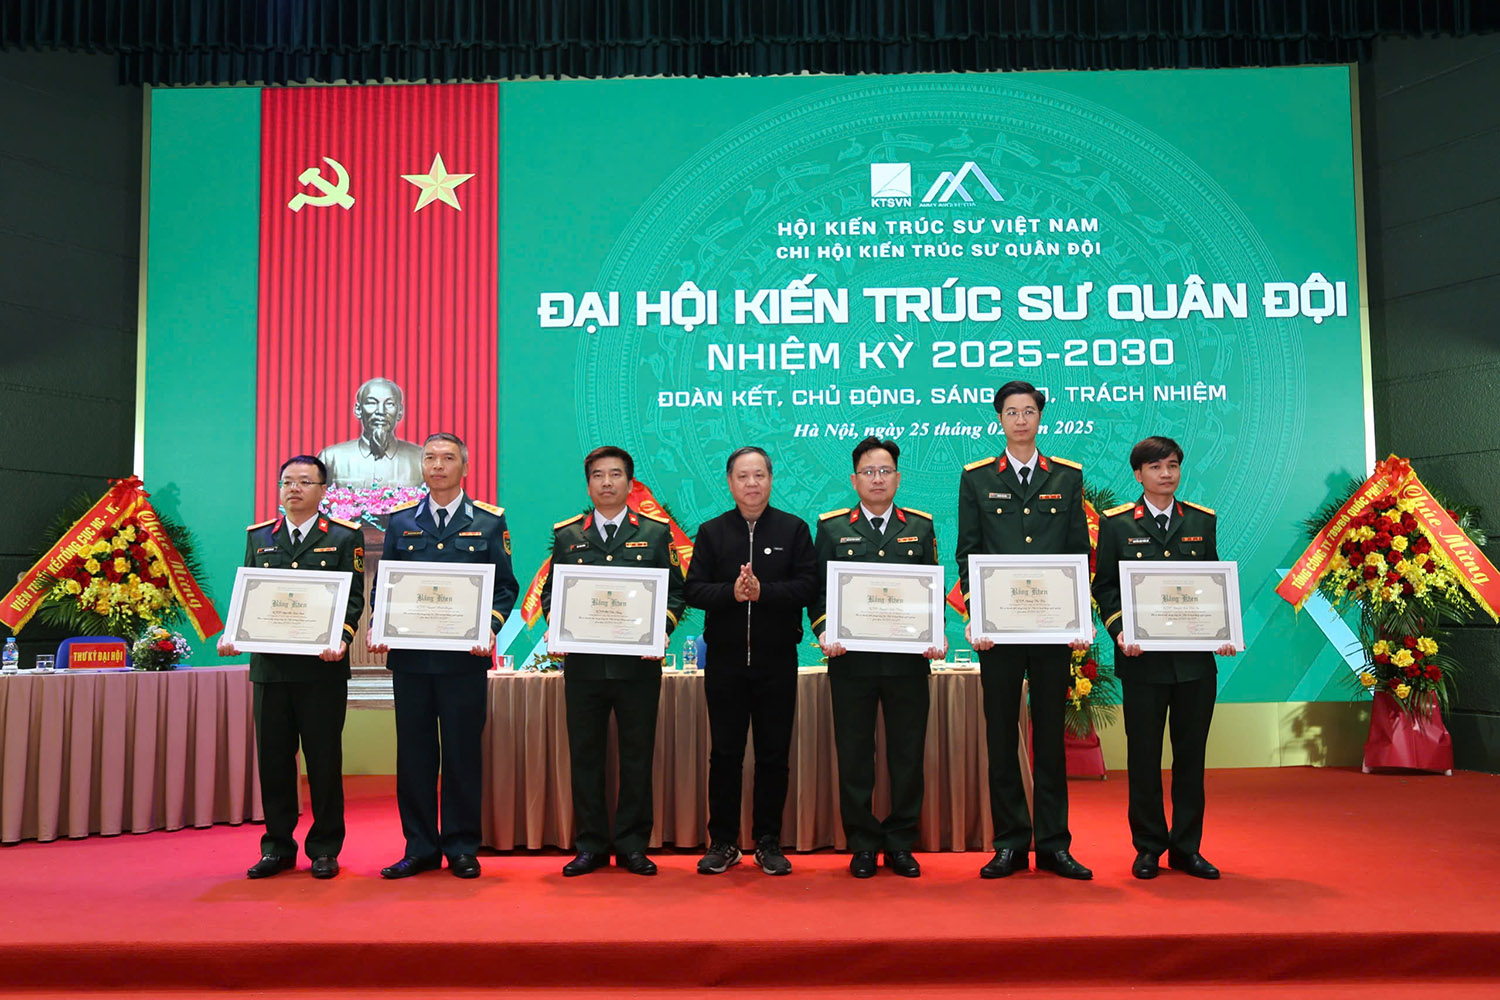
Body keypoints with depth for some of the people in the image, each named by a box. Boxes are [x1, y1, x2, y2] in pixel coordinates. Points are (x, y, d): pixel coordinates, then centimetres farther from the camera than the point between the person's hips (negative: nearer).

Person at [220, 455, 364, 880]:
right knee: (273, 758, 8)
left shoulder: (345, 537, 4)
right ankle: (277, 847, 20)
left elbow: (353, 597, -2)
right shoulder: (259, 537, 15)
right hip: (269, 665, 4)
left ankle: (325, 849, 14)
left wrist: (341, 638, -18)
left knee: (324, 759, 3)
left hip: (322, 668, -3)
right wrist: (233, 634, -4)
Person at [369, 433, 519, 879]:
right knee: (414, 751, 7)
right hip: (410, 654, 2)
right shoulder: (401, 521, 11)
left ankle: (462, 847, 15)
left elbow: (505, 586, 5)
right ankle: (420, 847, 18)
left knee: (463, 751, 3)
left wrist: (490, 626, -12)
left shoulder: (489, 521, 5)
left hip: (465, 657, -2)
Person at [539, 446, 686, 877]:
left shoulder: (655, 532, 7)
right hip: (583, 663, 1)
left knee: (637, 755, 5)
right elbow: (550, 591, 12)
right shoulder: (567, 535, 10)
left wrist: (661, 629, -11)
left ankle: (632, 845, 16)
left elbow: (675, 591, 6)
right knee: (584, 755, 6)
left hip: (638, 663, -1)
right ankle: (591, 845, 18)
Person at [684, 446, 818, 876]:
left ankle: (769, 844, 18)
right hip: (725, 659, 1)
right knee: (725, 753, 6)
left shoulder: (794, 529, 5)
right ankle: (723, 843, 18)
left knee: (774, 754, 6)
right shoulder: (712, 531, 8)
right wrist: (731, 592, -17)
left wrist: (763, 592, -18)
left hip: (777, 659, 0)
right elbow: (693, 589, 0)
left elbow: (807, 585, -5)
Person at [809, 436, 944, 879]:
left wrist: (937, 634, -5)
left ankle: (901, 843, 19)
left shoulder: (920, 526, 12)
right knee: (854, 754, 4)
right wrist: (824, 632, -11)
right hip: (851, 659, -1)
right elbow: (818, 590, 5)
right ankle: (862, 845, 16)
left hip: (908, 659, 1)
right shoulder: (832, 527, 8)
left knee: (908, 752, 6)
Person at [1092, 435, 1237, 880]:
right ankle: (1148, 847, 18)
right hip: (1142, 658, -2)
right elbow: (1104, 585, 2)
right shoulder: (1117, 523, 3)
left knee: (1191, 754, 8)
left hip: (1196, 658, 2)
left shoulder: (1202, 521, 11)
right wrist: (1119, 630, -13)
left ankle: (1186, 848, 20)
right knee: (1143, 755, 5)